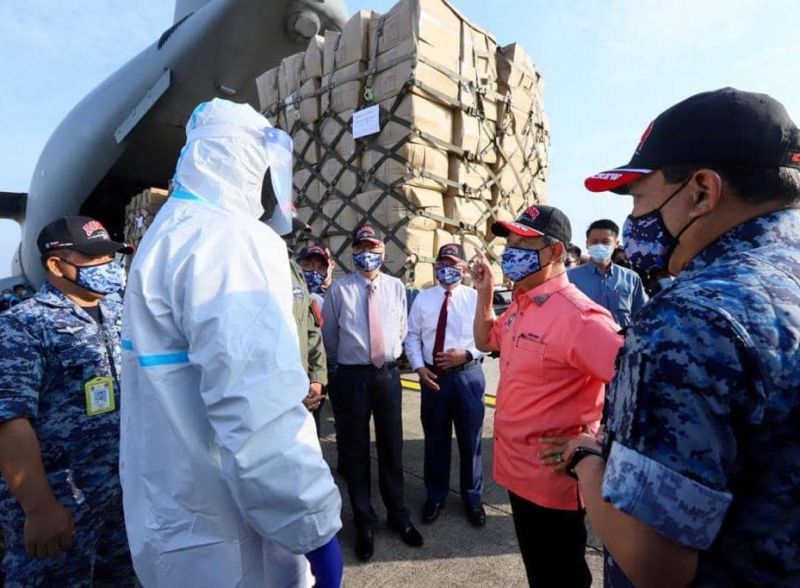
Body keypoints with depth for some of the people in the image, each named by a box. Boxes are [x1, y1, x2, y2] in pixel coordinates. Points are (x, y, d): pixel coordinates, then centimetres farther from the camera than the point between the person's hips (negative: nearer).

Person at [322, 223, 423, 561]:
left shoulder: (396, 287, 3)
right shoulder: (339, 289, -5)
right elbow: (328, 336, 6)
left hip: (388, 373, 2)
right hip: (351, 376, -2)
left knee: (391, 448, 14)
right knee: (354, 450, 11)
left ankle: (398, 516, 37)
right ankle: (364, 523, 32)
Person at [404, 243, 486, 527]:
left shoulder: (475, 298, -2)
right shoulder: (422, 298, 3)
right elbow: (412, 337, 4)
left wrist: (467, 353, -19)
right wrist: (419, 367, -9)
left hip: (468, 375, -1)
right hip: (433, 375, 2)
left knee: (470, 439, 12)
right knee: (435, 439, 15)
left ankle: (472, 497, 35)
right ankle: (435, 495, 37)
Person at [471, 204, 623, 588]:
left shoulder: (577, 316, -26)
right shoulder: (519, 306, 4)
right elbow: (486, 341, 19)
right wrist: (484, 292, 6)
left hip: (552, 478, -8)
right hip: (517, 469, 8)